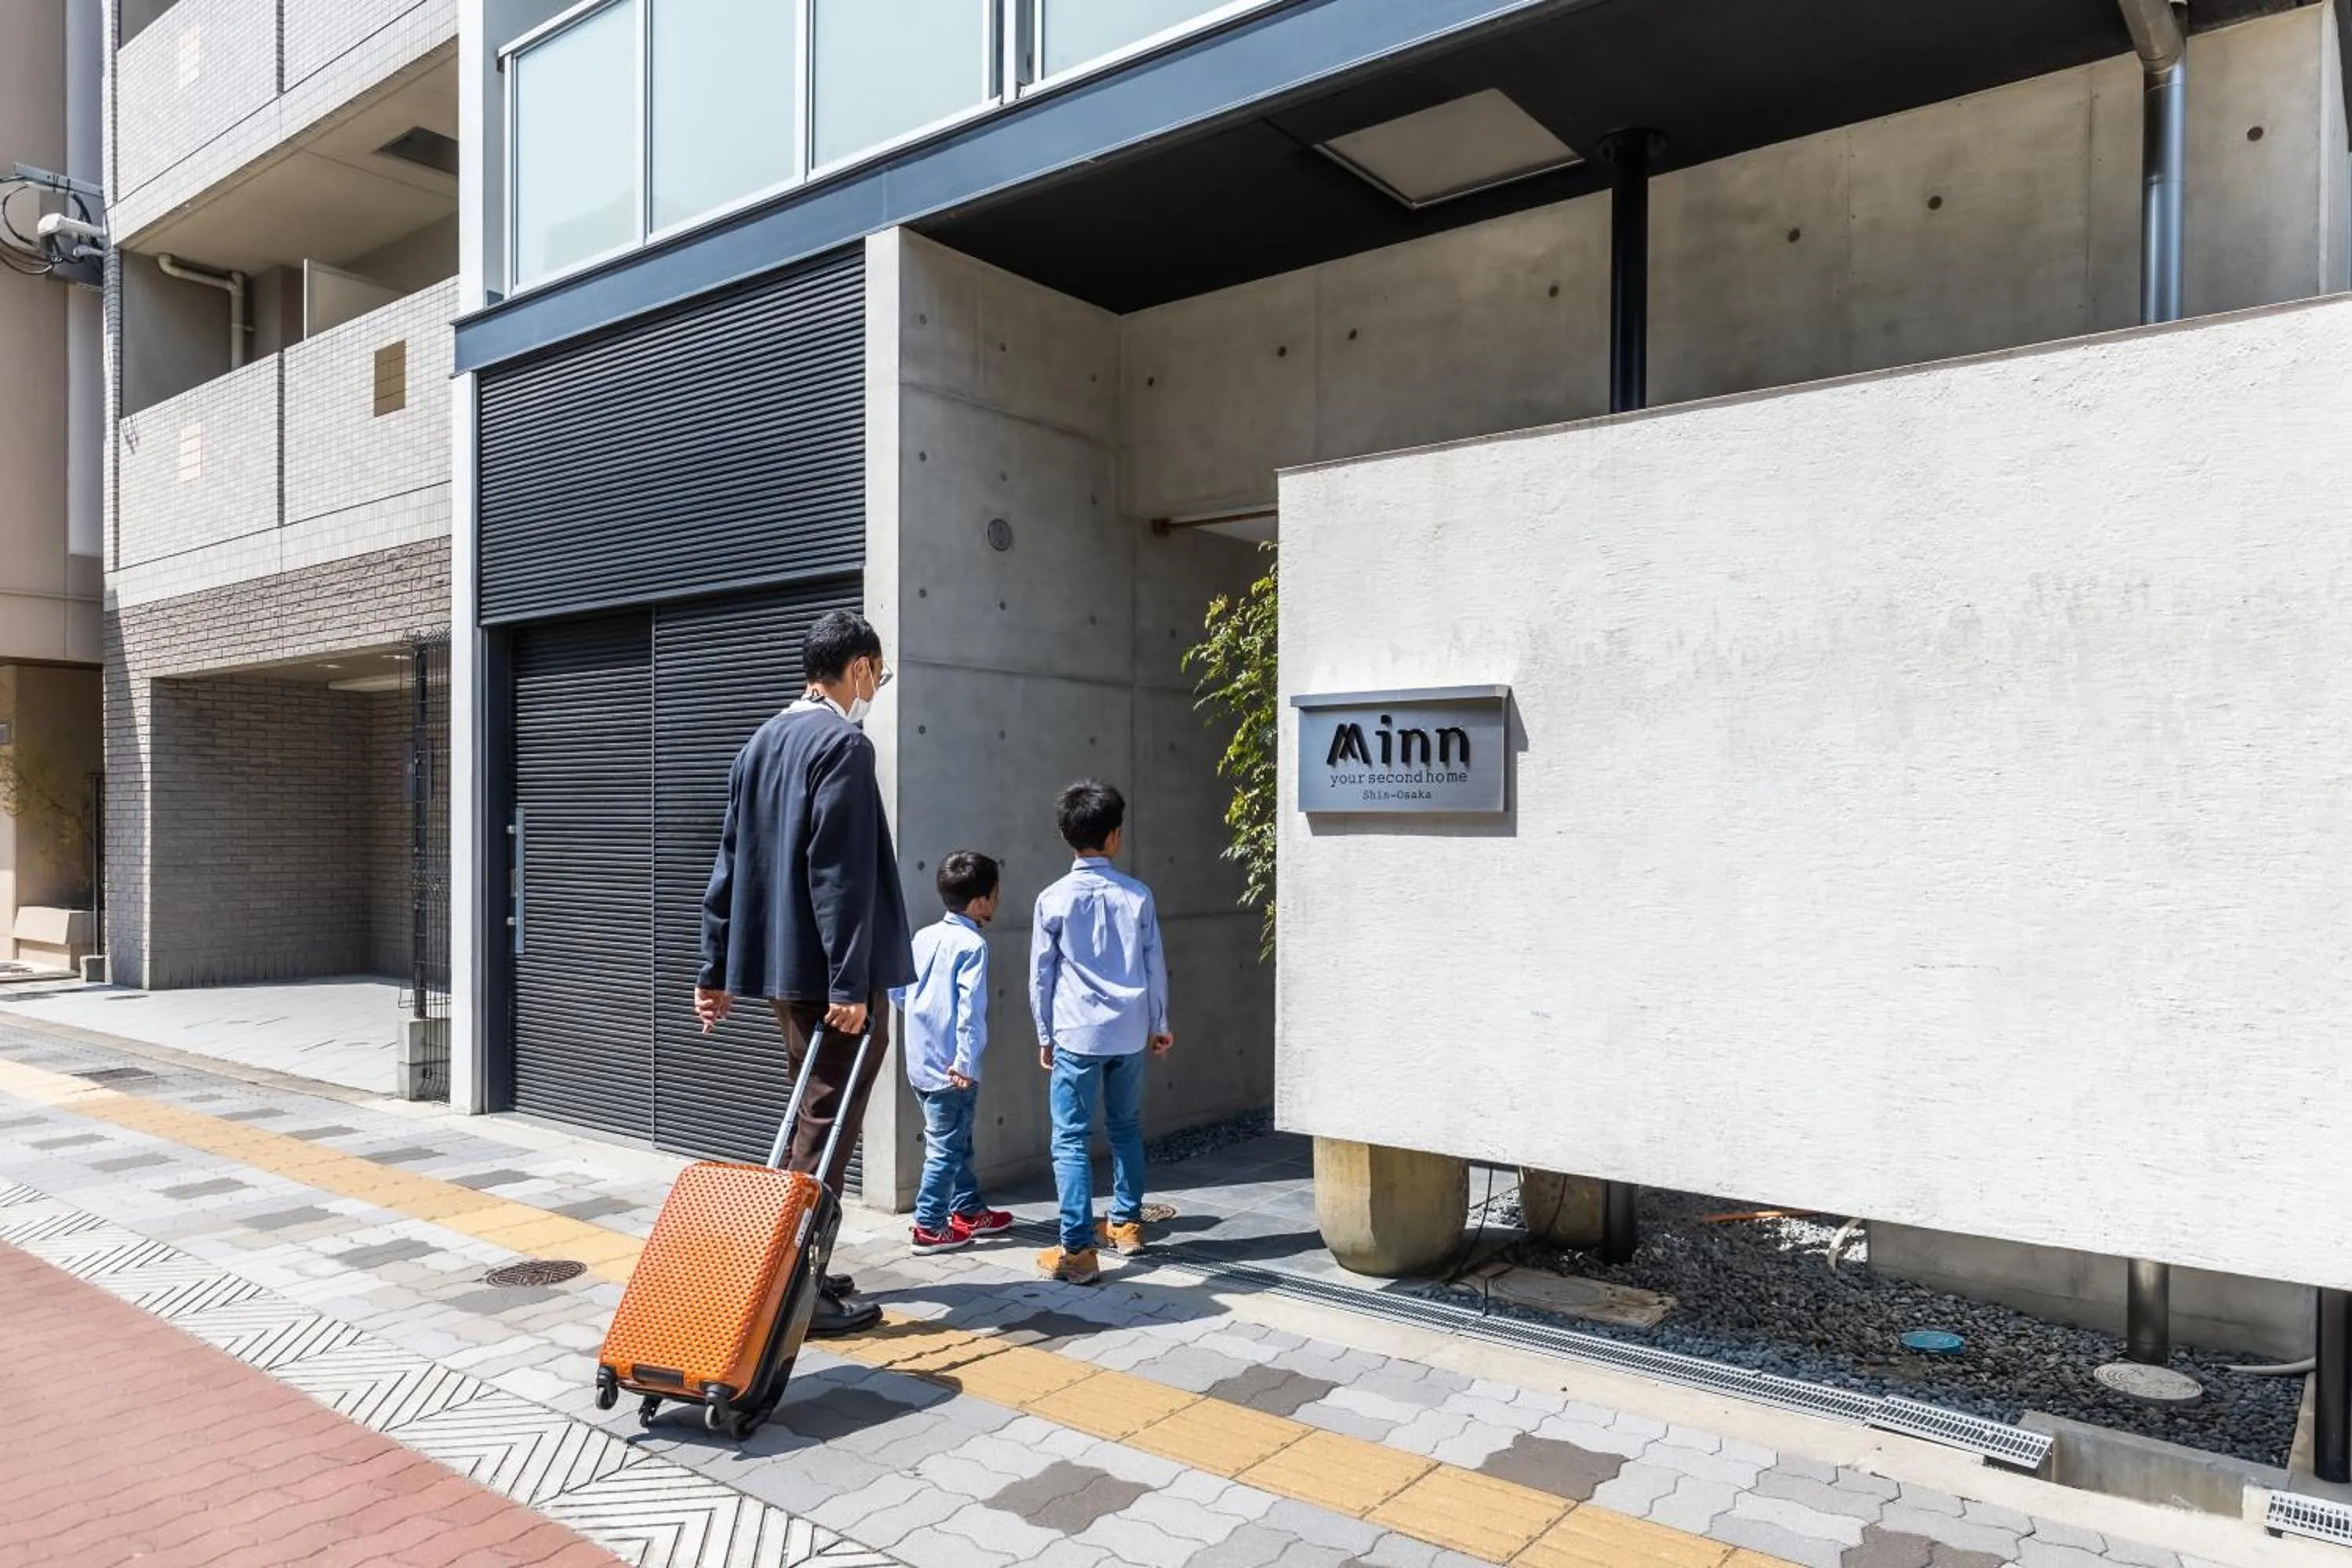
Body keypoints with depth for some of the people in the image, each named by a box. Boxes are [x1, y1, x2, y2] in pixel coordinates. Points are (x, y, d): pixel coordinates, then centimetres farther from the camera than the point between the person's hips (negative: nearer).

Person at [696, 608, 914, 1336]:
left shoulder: (761, 743, 13)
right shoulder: (844, 744, -14)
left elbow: (730, 862, 14)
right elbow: (841, 874, -21)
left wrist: (715, 969, 18)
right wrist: (850, 984, -22)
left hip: (781, 967, 9)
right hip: (829, 973, -9)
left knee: (812, 1115, 20)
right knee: (828, 1125, 1)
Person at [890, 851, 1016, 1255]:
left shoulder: (924, 937, 6)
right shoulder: (973, 945, -17)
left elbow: (897, 988, 12)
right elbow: (971, 1008, -22)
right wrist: (966, 1063, -20)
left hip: (920, 1061, 8)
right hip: (951, 1067, -8)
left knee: (956, 1142, 20)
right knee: (946, 1147, 3)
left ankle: (969, 1210, 31)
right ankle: (929, 1227, 9)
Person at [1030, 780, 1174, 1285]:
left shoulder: (1053, 900, -8)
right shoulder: (1138, 895, -1)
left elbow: (1041, 976, -2)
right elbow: (1155, 967, 5)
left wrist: (1045, 1036, 9)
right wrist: (1158, 1026, 16)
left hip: (1077, 1035, -3)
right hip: (1130, 1033, 4)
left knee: (1071, 1141, -1)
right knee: (1126, 1129, 20)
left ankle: (1079, 1251, -4)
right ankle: (1126, 1223, 33)